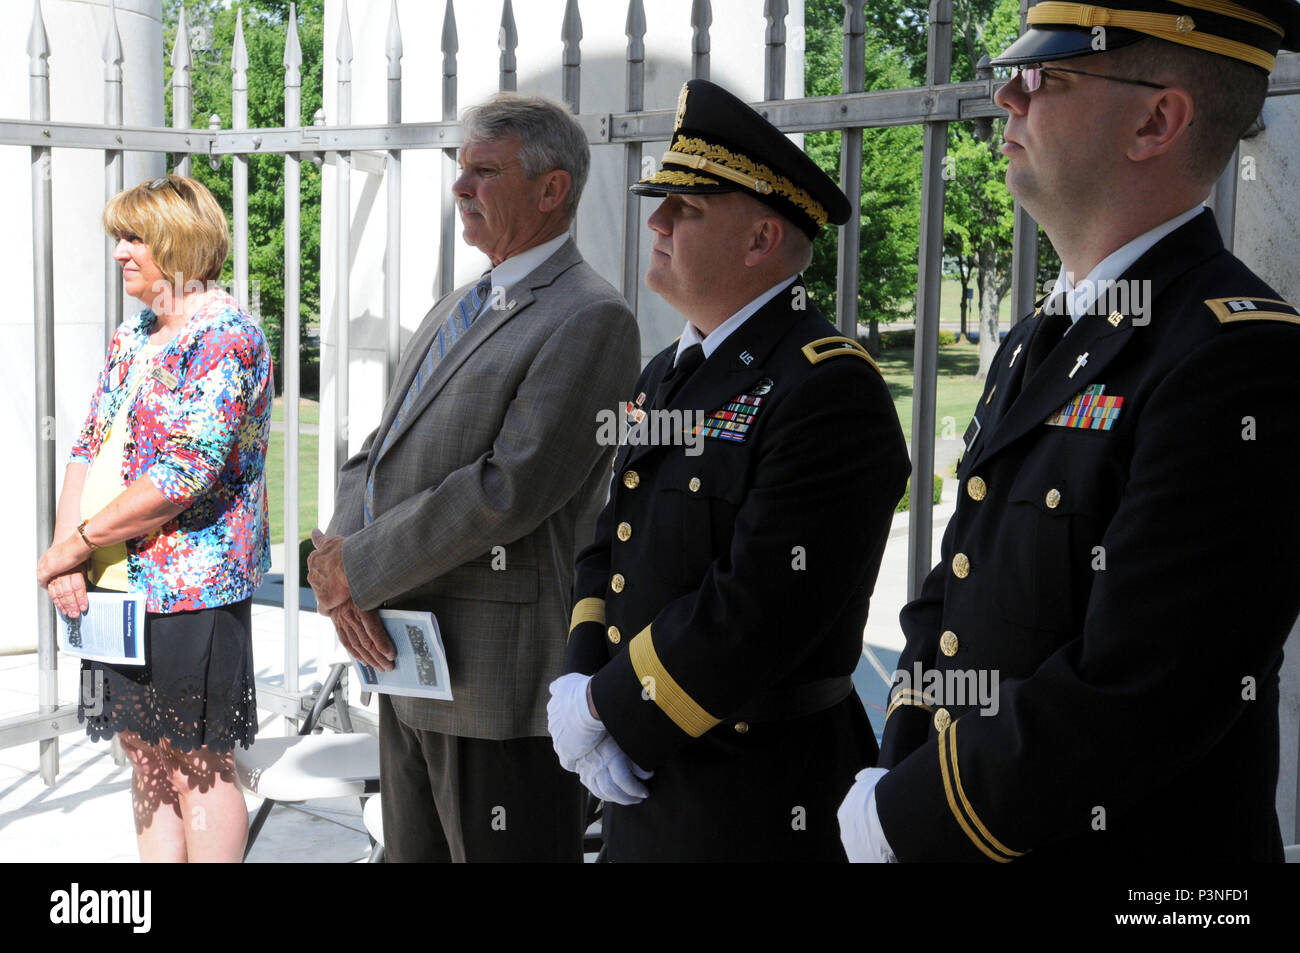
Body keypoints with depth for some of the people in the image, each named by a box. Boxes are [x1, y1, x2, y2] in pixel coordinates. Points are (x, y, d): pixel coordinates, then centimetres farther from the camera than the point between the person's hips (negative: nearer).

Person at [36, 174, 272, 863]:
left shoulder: (225, 335, -13)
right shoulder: (130, 338, 15)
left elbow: (185, 477, -20)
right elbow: (88, 447, 12)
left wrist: (73, 545, -14)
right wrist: (67, 558, -3)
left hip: (190, 585, -8)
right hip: (114, 585, 9)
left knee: (196, 768, 0)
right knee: (145, 757, 14)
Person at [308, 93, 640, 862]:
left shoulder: (592, 319, -13)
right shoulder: (458, 310, 16)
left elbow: (511, 489, -22)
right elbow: (375, 460, 14)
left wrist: (359, 567, -14)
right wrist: (345, 573, -5)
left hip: (502, 680, -9)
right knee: (415, 849, 19)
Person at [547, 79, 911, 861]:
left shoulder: (830, 391, -18)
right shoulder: (666, 375, 10)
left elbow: (755, 611, -24)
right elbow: (607, 549, 12)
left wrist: (604, 708, -14)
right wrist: (579, 686, -5)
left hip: (754, 806, -7)